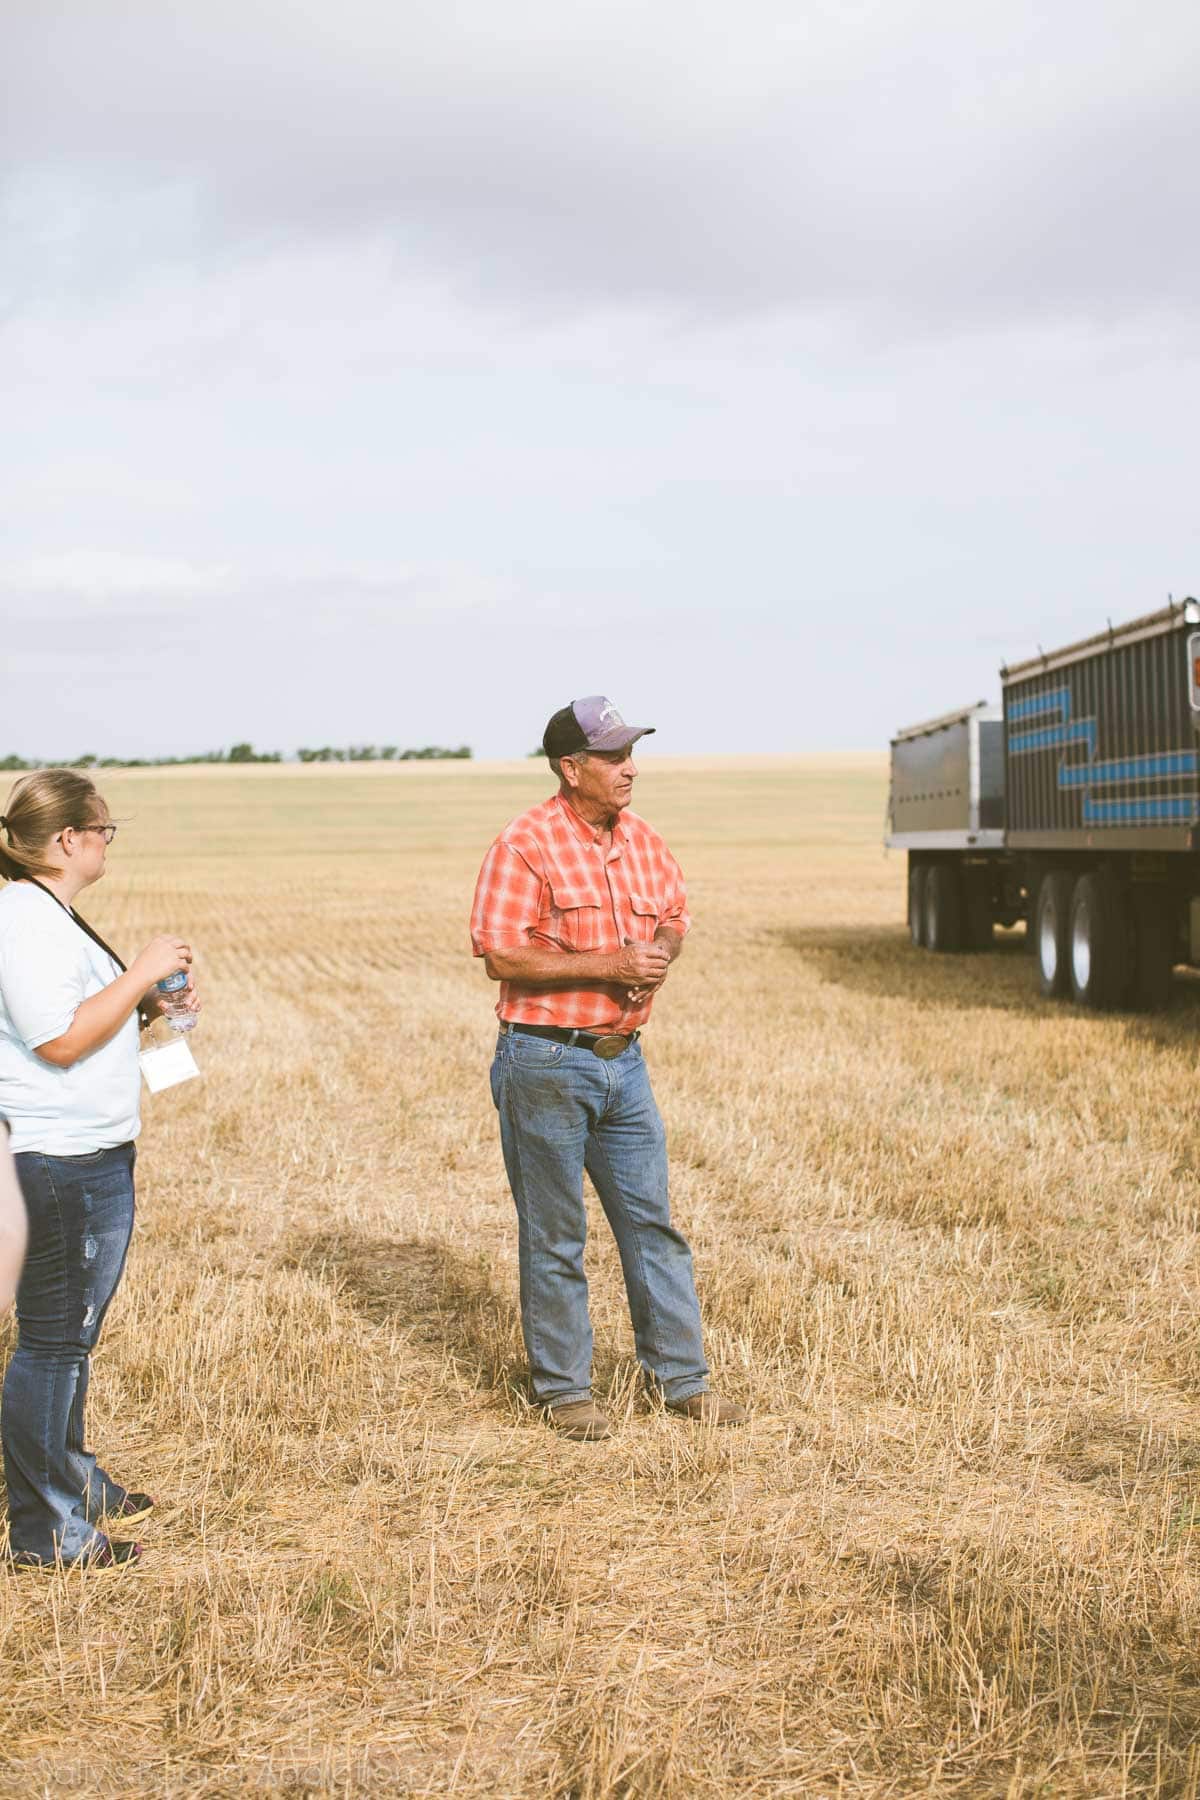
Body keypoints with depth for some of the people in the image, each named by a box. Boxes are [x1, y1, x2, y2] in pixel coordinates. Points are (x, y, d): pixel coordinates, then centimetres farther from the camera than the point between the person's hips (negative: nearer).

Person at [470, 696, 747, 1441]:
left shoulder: (643, 840, 8)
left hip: (623, 1058, 7)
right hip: (546, 1064, -6)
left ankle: (680, 1376, 20)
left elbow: (676, 916, 22)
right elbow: (501, 956, -18)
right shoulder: (526, 844, -13)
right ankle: (564, 1388, 16)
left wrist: (662, 952, -2)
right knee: (555, 1236, 4)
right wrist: (608, 966, -21)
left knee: (653, 1221, 10)